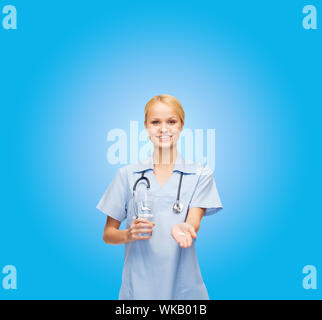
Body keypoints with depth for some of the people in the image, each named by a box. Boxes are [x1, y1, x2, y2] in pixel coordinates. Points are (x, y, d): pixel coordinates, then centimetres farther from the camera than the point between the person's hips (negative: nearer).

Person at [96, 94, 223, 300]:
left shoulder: (200, 175, 2)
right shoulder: (127, 174, 4)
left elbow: (194, 221, -11)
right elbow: (108, 234, 4)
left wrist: (183, 229, -33)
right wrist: (128, 234, -16)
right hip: (138, 285, 1)